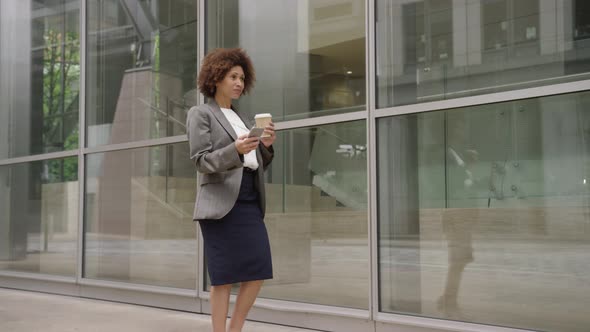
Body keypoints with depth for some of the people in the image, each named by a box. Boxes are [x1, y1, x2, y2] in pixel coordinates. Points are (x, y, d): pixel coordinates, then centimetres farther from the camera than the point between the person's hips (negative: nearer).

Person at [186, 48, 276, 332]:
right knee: (223, 275, -5)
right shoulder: (200, 114, 3)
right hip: (222, 202, -7)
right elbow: (202, 161, -8)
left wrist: (266, 146, 0)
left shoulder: (240, 118, 23)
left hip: (250, 202, 7)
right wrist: (235, 150, -23)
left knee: (258, 270, 1)